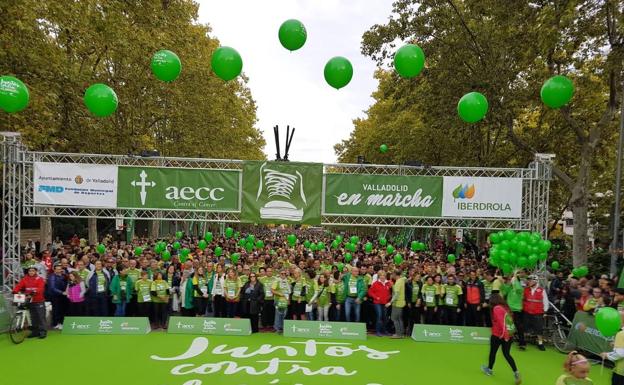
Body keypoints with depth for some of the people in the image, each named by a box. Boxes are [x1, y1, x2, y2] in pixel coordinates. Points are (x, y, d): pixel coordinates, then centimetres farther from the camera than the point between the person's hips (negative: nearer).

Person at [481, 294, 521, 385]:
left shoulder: (496, 308, -13)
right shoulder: (505, 307, 9)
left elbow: (501, 321, -24)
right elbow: (507, 321, 5)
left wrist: (504, 333, -29)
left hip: (498, 335, -6)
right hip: (509, 334, 6)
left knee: (493, 352, 15)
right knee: (507, 354, 15)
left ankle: (489, 369, 33)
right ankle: (516, 373, 2)